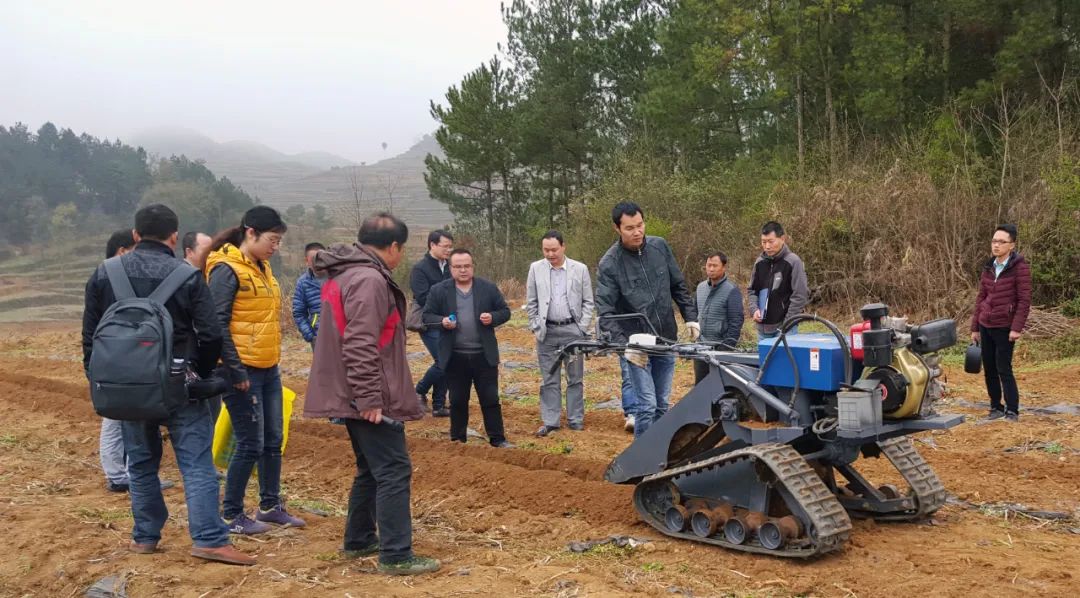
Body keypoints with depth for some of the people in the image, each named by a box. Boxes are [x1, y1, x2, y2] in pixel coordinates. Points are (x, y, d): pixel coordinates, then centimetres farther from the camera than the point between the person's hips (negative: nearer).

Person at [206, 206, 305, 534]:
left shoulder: (262, 267, 13)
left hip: (269, 370, 8)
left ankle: (270, 505, 27)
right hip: (244, 372, -8)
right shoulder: (226, 270, -14)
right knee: (251, 444, -2)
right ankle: (231, 515, 13)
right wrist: (236, 372, -19)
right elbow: (218, 325, -18)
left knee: (273, 440, 13)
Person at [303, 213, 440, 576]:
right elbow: (361, 346, -25)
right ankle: (396, 556, -3)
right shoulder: (370, 280, -18)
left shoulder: (347, 273, 15)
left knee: (371, 468, 20)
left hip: (355, 396, 10)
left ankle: (358, 541, 29)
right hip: (370, 399, -10)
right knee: (394, 471, -6)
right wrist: (370, 399, -24)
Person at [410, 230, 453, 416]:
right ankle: (419, 392, 10)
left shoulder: (446, 267, 11)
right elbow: (423, 298, -18)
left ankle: (439, 406, 16)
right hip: (430, 325, -7)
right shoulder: (420, 269, -10)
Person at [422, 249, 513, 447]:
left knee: (490, 399, 4)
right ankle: (458, 439, 23)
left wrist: (492, 318, -14)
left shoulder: (489, 288, 2)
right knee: (457, 400, 10)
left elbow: (505, 311, 7)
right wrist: (442, 321, -17)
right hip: (454, 356, 0)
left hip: (484, 355, 0)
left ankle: (497, 439, 12)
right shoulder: (438, 291, 0)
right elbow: (427, 315, 3)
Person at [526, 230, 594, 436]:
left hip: (572, 330, -1)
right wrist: (536, 327, 3)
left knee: (575, 378, 6)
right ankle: (549, 421, 11)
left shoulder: (580, 269, 0)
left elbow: (588, 302, 3)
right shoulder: (536, 269, 4)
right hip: (546, 331, 1)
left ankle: (575, 420, 15)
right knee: (549, 379, 6)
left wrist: (582, 329, -3)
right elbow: (531, 302, 8)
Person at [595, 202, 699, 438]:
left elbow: (679, 286, 13)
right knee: (647, 405, -8)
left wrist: (691, 317, 7)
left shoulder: (659, 246, 1)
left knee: (662, 404, 12)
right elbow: (605, 310, -16)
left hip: (666, 339, 4)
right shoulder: (609, 263, -12)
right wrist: (624, 345, -27)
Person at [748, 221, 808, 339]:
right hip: (762, 327, 6)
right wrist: (755, 309, -2)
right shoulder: (760, 262, 8)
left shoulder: (793, 261, -9)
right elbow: (752, 290, 17)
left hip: (785, 327, -5)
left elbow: (800, 295, -11)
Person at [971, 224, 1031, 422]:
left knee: (1003, 369, -4)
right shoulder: (988, 267, 9)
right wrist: (975, 327, 12)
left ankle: (1012, 411, 7)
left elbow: (1024, 300, -12)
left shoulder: (1019, 267, -9)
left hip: (1004, 328, -6)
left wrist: (1017, 327, -18)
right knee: (989, 369, 9)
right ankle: (995, 407, 20)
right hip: (985, 327, 6)